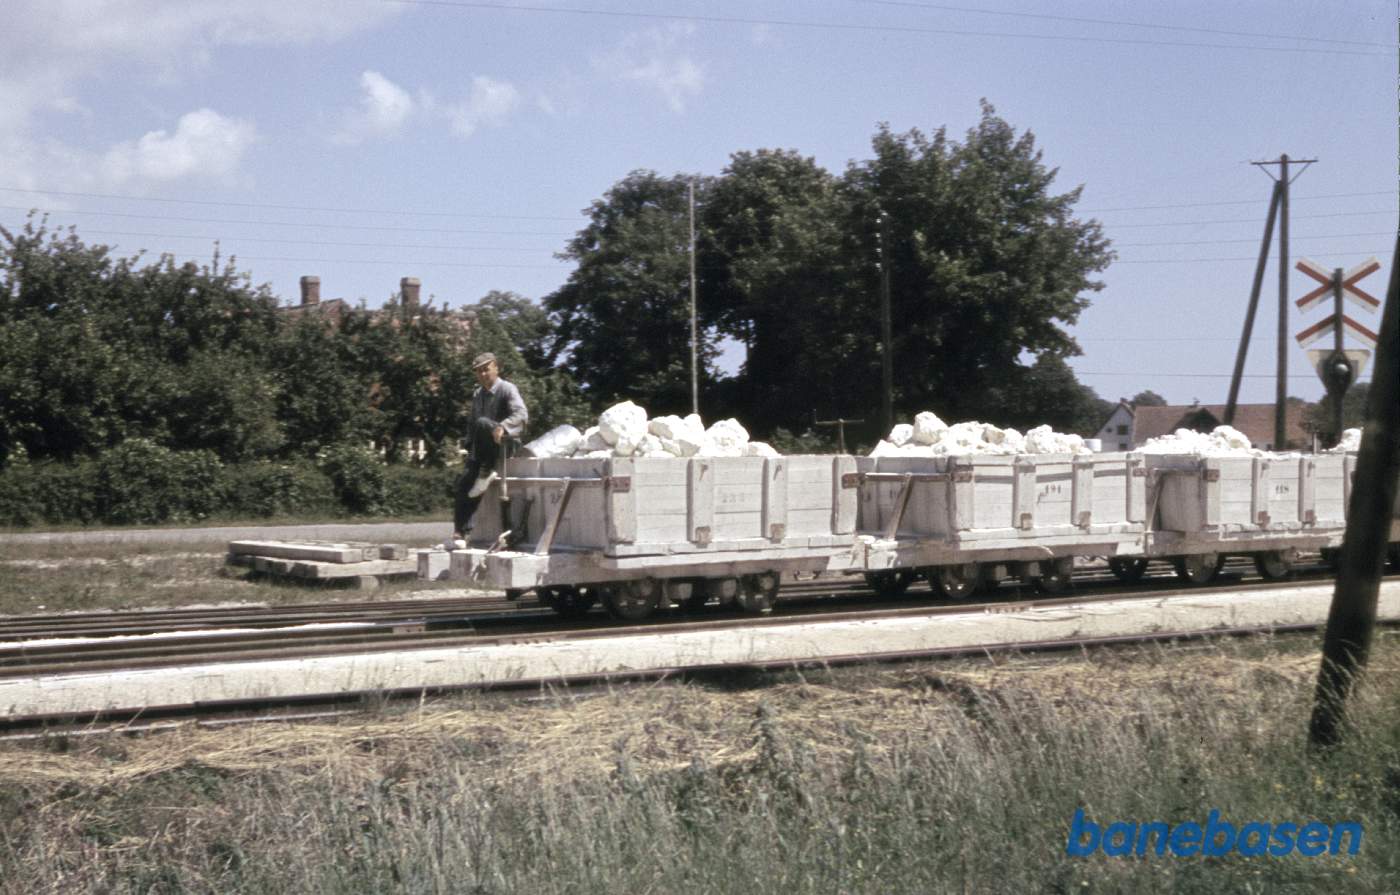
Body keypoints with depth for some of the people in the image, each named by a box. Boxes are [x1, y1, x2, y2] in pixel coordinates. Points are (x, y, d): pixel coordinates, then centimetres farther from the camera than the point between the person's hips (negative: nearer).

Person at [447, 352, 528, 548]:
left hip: (505, 442, -6)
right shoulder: (477, 395, 16)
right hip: (481, 449, 6)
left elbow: (521, 414, -22)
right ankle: (460, 534, -11)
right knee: (464, 481, -11)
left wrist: (502, 426, -39)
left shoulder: (507, 389, -6)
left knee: (482, 423, -33)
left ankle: (487, 472, -23)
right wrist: (469, 446, 14)